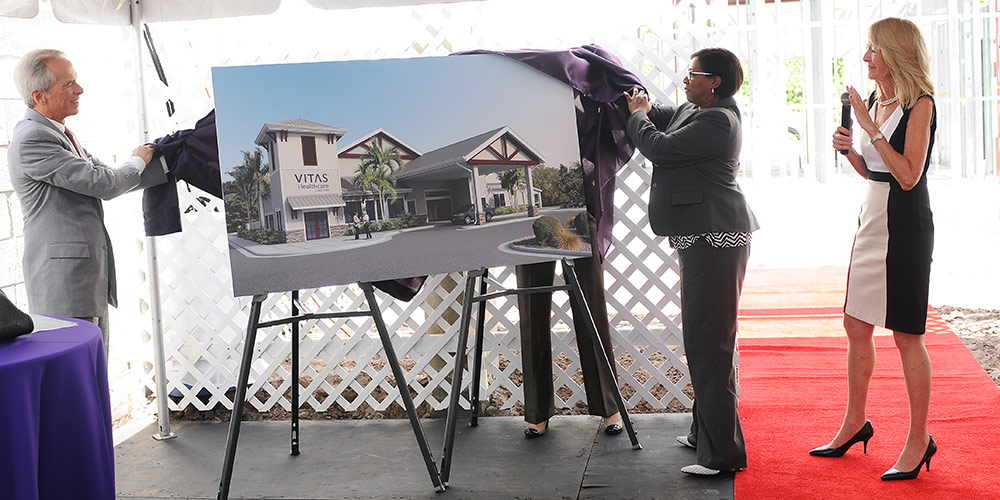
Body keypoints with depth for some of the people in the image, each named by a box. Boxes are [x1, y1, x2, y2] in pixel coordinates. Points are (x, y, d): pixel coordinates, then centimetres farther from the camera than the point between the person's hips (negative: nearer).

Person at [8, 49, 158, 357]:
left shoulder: (60, 134, 16)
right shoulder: (31, 139, -17)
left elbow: (108, 176, 19)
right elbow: (104, 184, -18)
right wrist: (138, 161, 2)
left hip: (90, 278, 10)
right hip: (64, 283, -10)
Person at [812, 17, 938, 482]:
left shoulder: (920, 104, -11)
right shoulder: (873, 100, 11)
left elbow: (908, 175, -19)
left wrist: (871, 128, -19)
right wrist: (848, 148, 0)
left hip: (905, 224, -8)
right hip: (872, 217, 8)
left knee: (906, 335, -3)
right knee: (856, 325, 13)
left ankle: (919, 439, 8)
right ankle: (855, 422, 27)